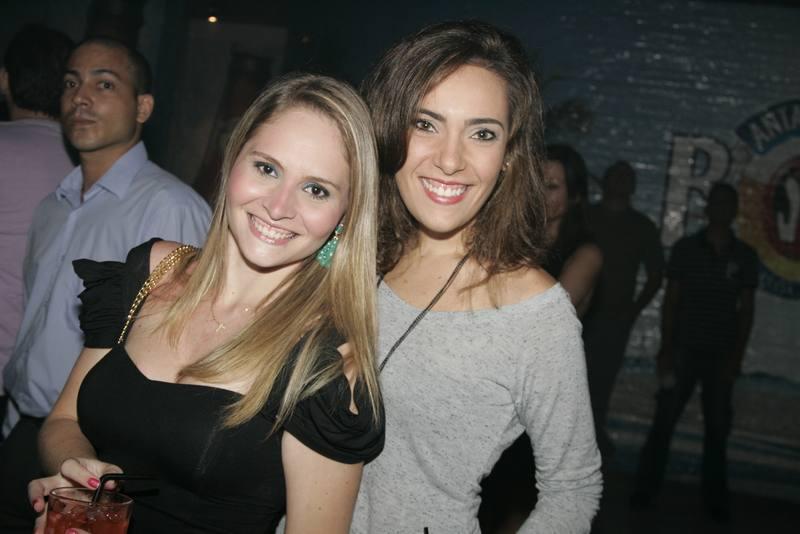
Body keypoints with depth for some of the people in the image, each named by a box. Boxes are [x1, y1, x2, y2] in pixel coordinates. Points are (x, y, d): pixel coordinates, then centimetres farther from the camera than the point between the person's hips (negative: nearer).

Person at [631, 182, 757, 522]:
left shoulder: (745, 257, 4)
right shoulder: (685, 248, 1)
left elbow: (746, 309, 4)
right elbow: (671, 300, 1)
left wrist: (737, 357, -3)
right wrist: (666, 348, -5)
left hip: (721, 355, 1)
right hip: (684, 349, -1)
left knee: (718, 427, 5)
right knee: (664, 420, 0)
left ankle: (715, 497, 15)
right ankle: (646, 488, 9)